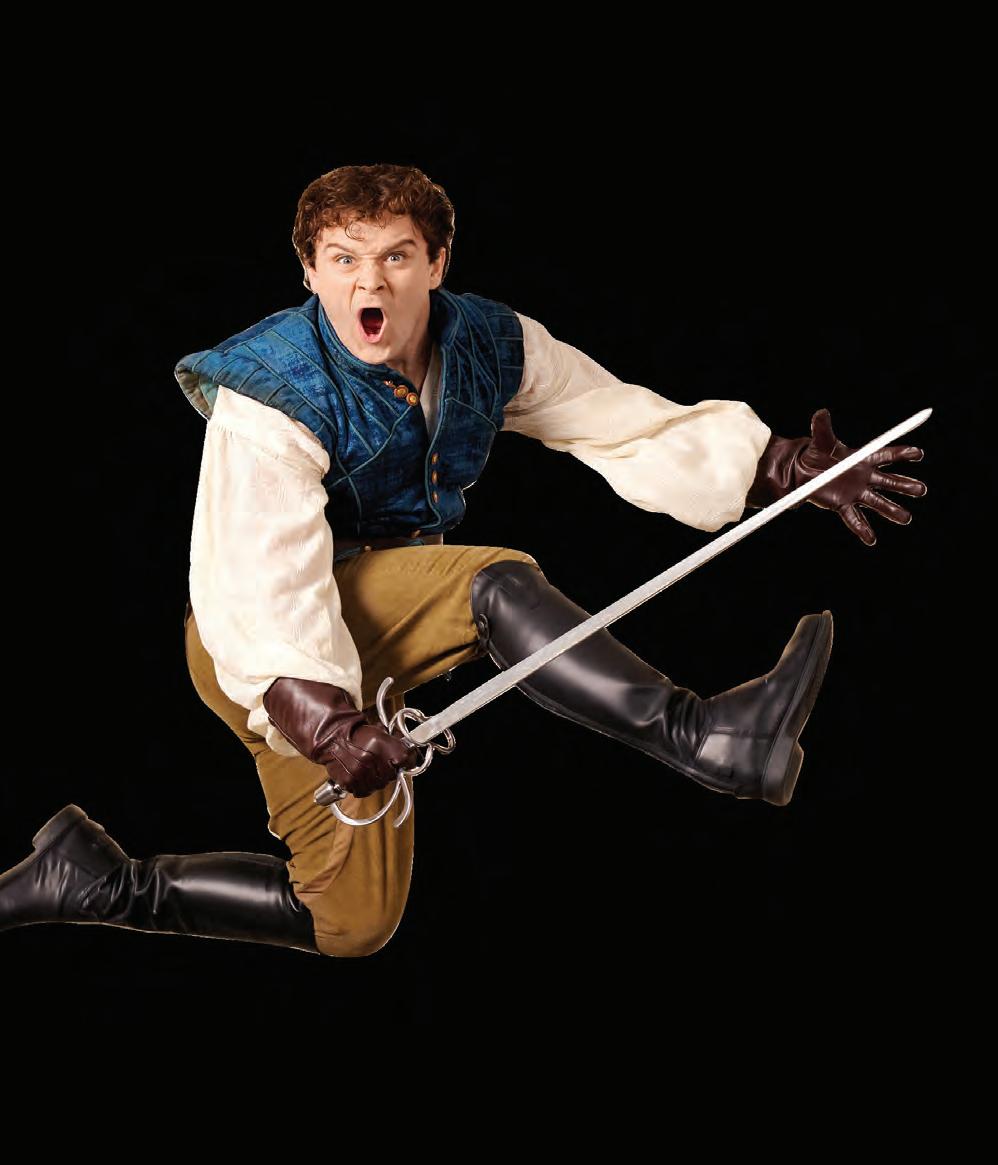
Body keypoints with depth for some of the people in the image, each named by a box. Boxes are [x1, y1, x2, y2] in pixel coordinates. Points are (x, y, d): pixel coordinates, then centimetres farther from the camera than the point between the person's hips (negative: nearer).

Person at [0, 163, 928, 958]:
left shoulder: (489, 346, -7)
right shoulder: (269, 399, -23)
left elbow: (631, 427, -7)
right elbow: (260, 584, -34)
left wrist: (777, 467, -20)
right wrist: (314, 711, -51)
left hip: (380, 629, 7)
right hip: (260, 650, -7)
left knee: (353, 922, 5)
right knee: (496, 585, -32)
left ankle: (97, 882, 12)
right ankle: (706, 740, -39)